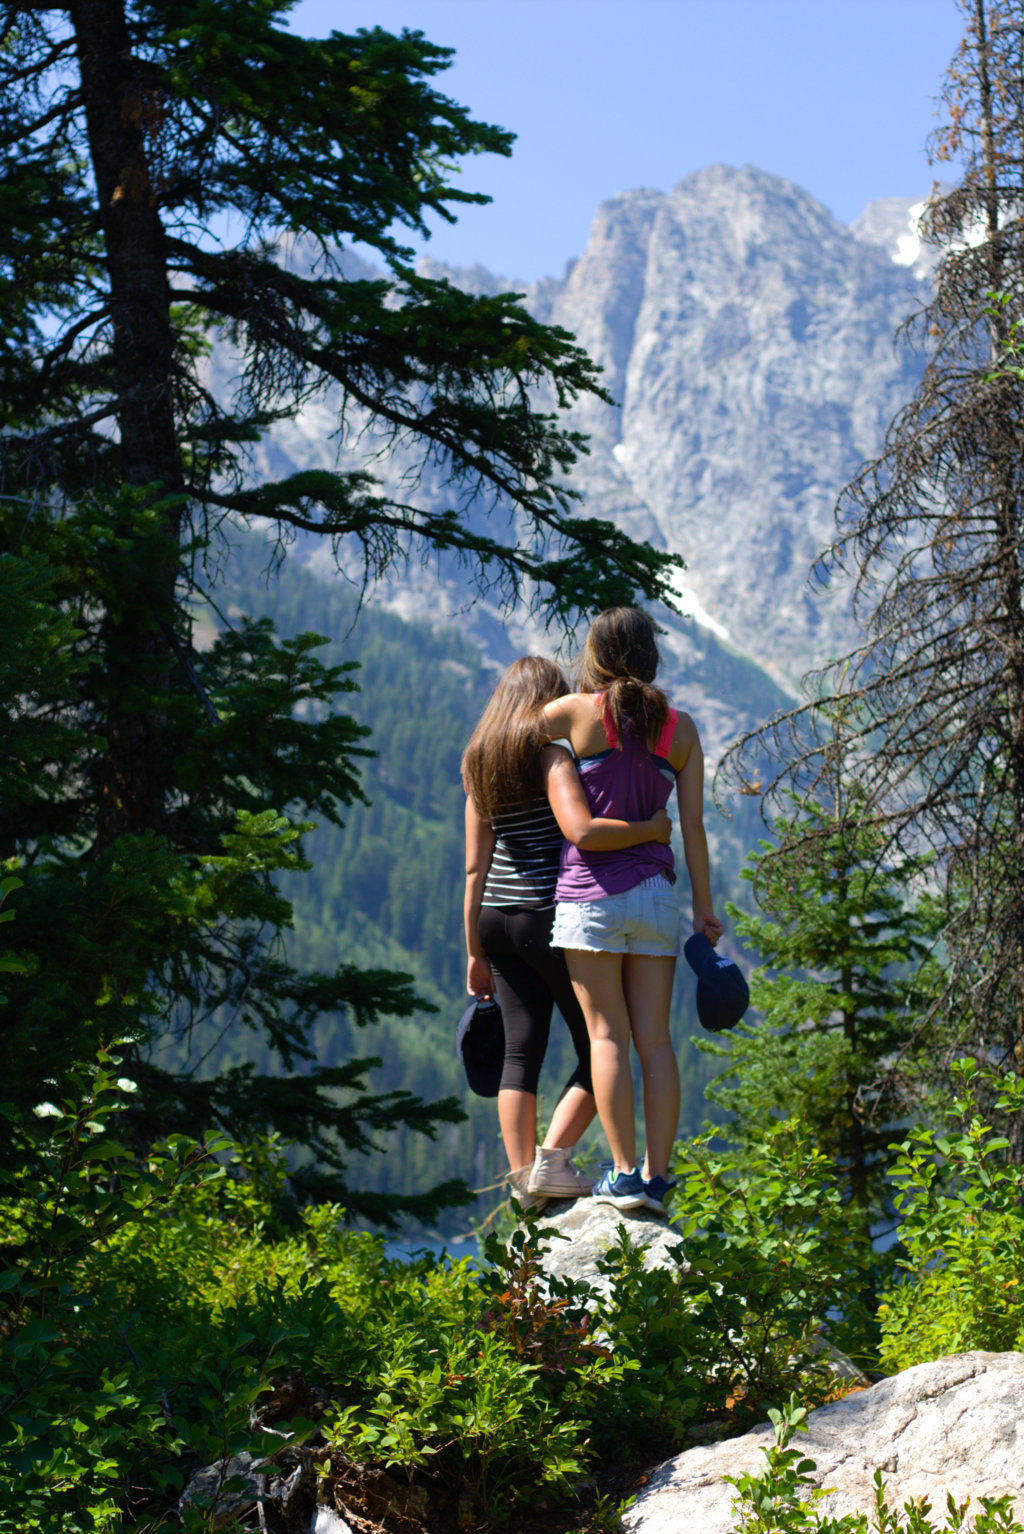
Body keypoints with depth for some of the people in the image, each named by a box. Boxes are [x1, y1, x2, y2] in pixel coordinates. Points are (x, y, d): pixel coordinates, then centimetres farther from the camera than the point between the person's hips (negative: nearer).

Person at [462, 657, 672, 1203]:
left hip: (499, 917, 7)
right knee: (599, 1045, 4)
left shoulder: (480, 764, 13)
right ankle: (553, 1157, -7)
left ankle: (523, 1175, 4)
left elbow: (476, 868, 12)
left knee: (521, 1049, 7)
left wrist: (475, 950, 15)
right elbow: (580, 831, -24)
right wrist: (651, 829, -11)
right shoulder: (549, 751, -8)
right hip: (552, 911, -7)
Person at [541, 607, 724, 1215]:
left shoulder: (579, 712, -2)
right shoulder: (681, 728, 7)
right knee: (655, 1039, 5)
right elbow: (693, 825, 5)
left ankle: (624, 1173, -6)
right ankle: (657, 1175, 3)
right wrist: (704, 907, 10)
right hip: (657, 892, 3)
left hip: (592, 891, -3)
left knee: (607, 1035, -2)